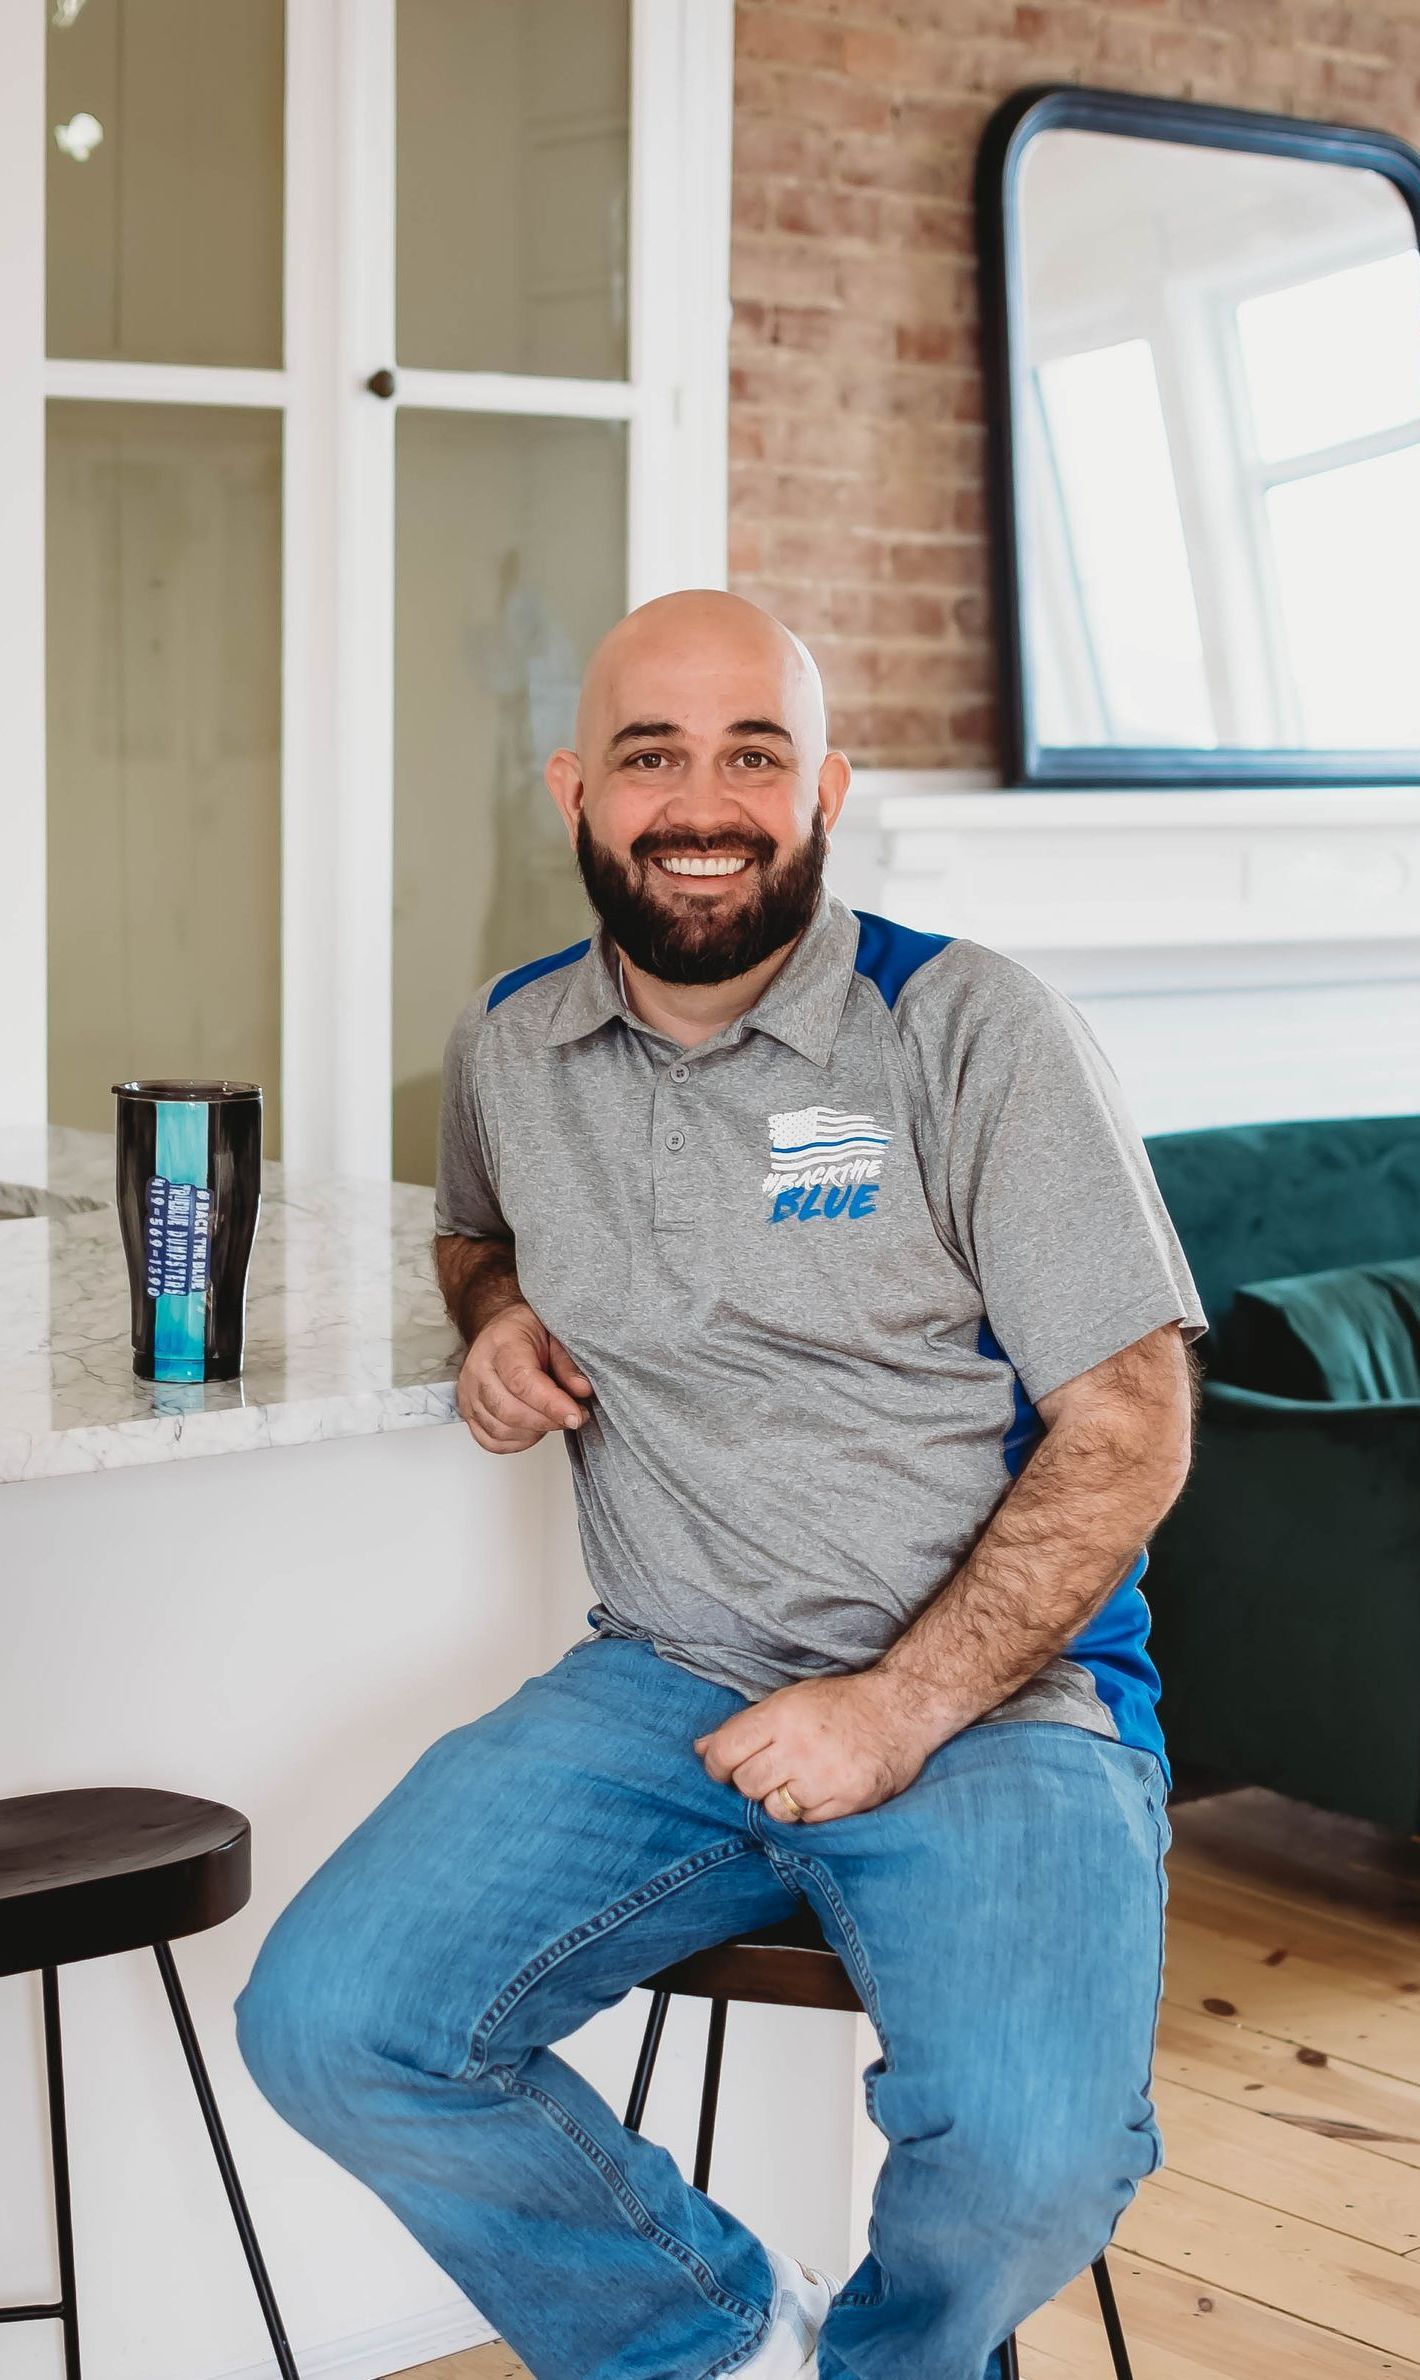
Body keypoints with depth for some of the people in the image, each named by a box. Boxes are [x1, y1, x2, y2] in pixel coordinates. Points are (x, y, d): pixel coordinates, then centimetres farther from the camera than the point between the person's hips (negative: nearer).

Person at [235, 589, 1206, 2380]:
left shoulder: (973, 1031, -7)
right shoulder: (508, 1047, 7)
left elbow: (1128, 1429, -7)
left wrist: (905, 1707, -16)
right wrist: (496, 1325, 6)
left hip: (997, 1693, -4)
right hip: (659, 1687, 4)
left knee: (1032, 2146, -30)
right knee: (324, 2023, -18)